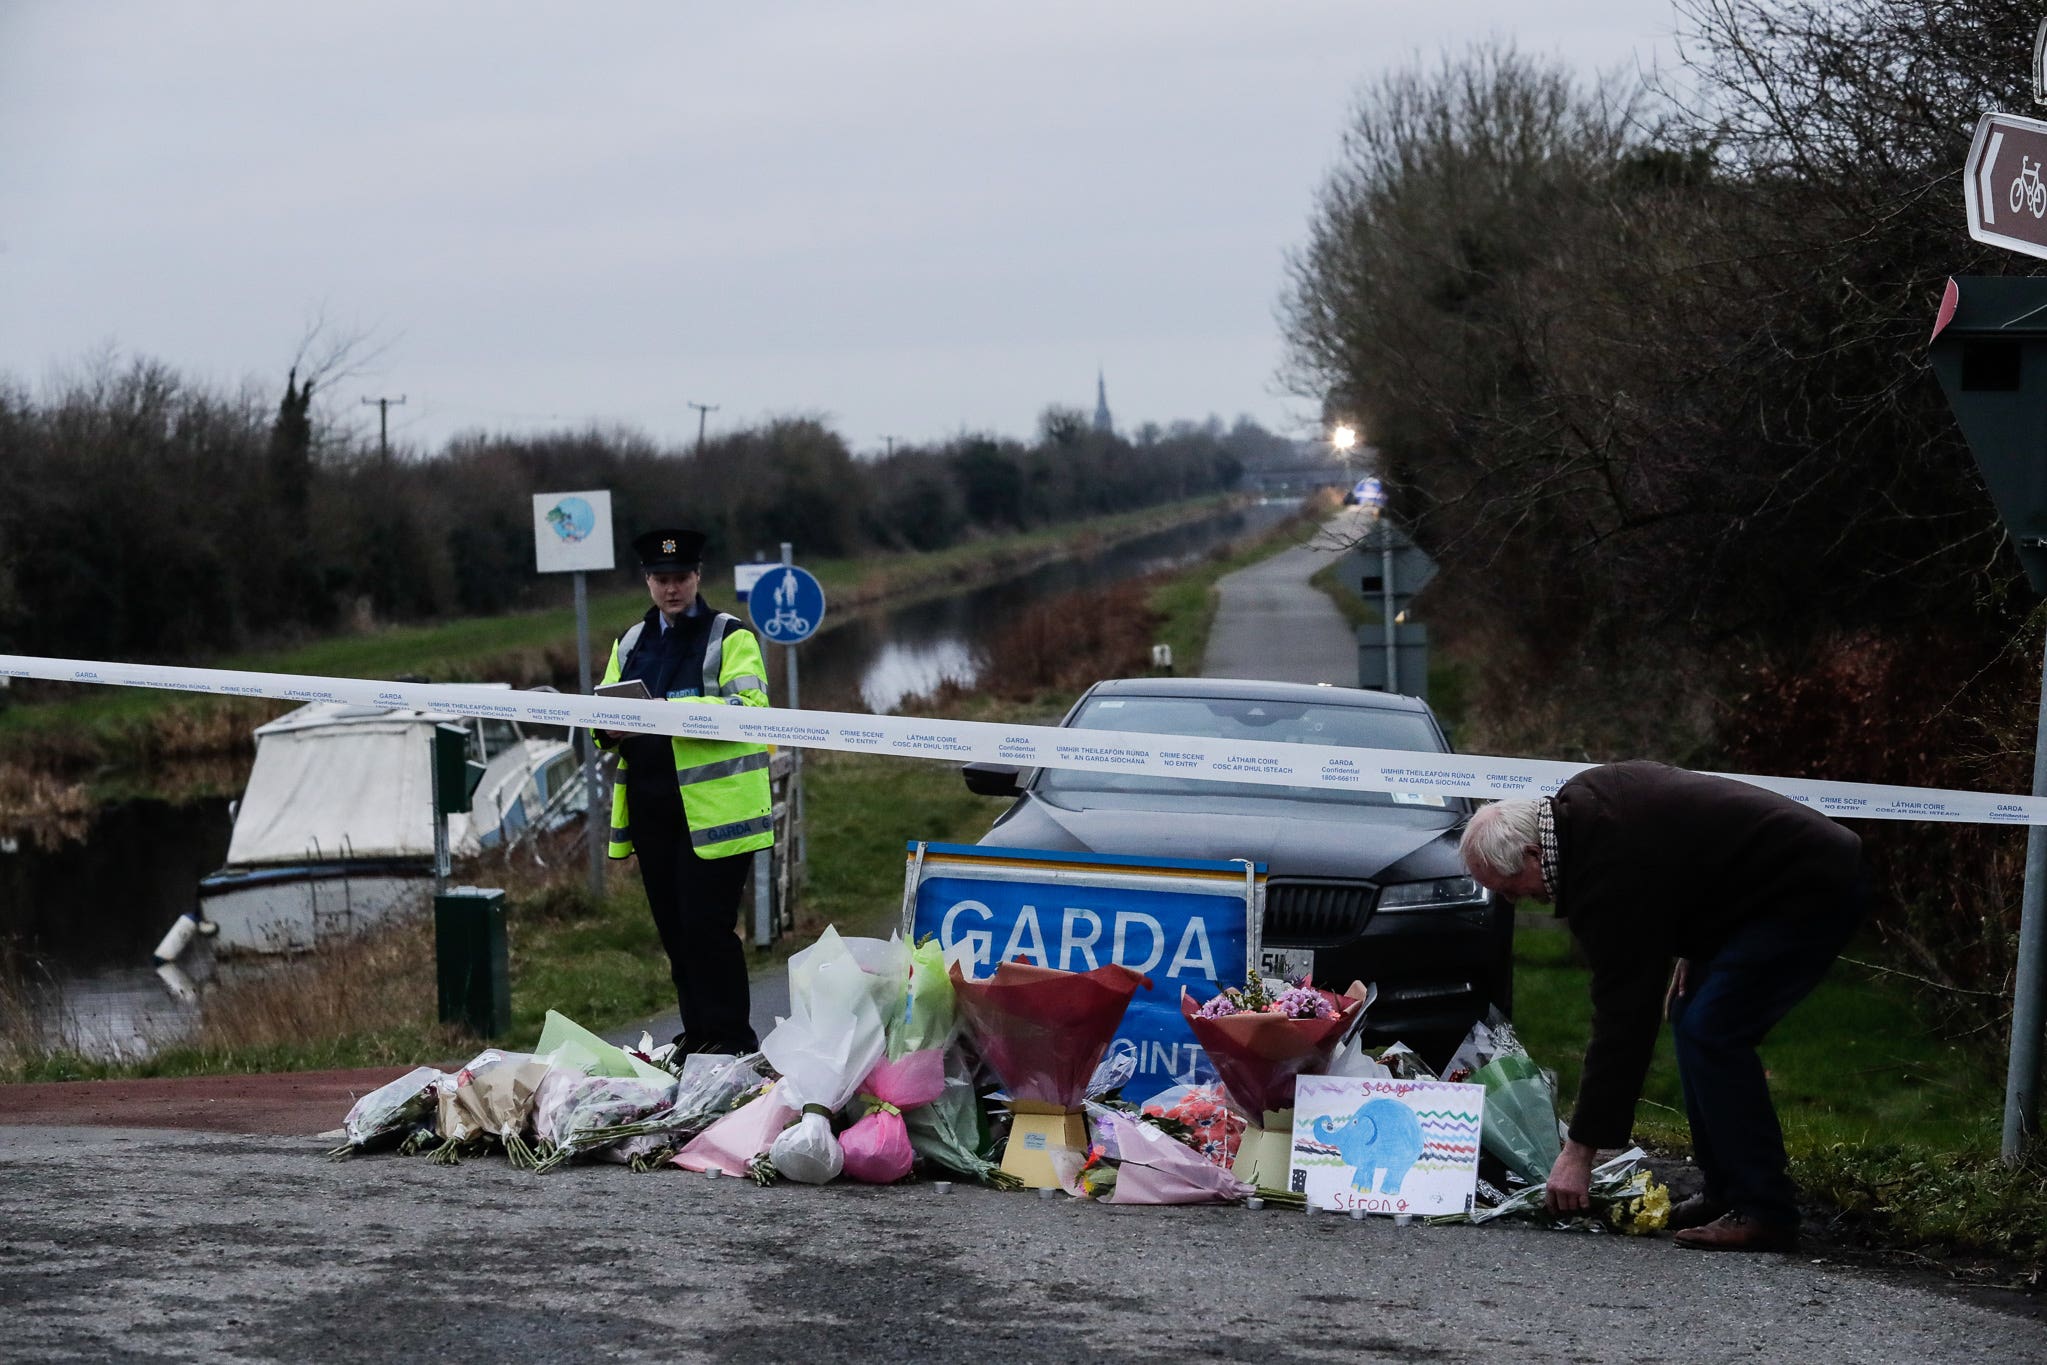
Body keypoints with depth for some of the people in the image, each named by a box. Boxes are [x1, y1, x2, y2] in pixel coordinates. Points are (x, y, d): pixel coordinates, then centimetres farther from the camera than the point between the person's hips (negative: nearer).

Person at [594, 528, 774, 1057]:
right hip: (650, 808, 6)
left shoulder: (730, 637, -1)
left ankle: (731, 1037, -1)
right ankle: (696, 1033, 20)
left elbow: (749, 708, -14)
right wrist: (610, 728, -7)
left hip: (713, 808, -6)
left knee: (707, 925, -10)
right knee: (674, 928, 10)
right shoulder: (629, 644, 19)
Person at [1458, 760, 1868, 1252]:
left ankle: (1763, 1213, -14)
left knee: (1710, 1032, -17)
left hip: (1813, 889, -11)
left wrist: (1580, 1150, -17)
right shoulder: (1581, 800, 3)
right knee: (1694, 1020, 10)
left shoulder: (1611, 876, -25)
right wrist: (1693, 952, 12)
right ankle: (1726, 1194, 13)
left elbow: (1622, 1019, -22)